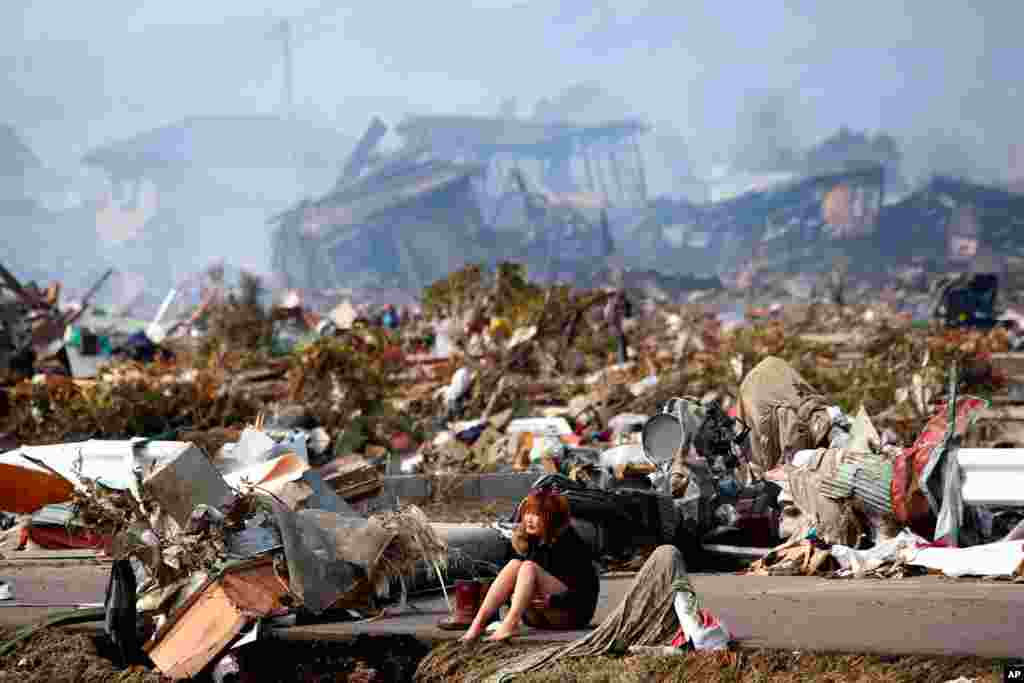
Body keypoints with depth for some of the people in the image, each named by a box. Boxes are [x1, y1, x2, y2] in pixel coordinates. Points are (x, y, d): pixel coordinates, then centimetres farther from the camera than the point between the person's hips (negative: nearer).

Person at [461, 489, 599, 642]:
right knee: (514, 565, -17)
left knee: (529, 567, -25)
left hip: (574, 613, -6)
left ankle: (510, 624, -47)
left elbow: (587, 590, -14)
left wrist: (553, 601, -27)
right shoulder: (528, 542, 8)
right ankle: (478, 623, -32)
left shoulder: (570, 544, -11)